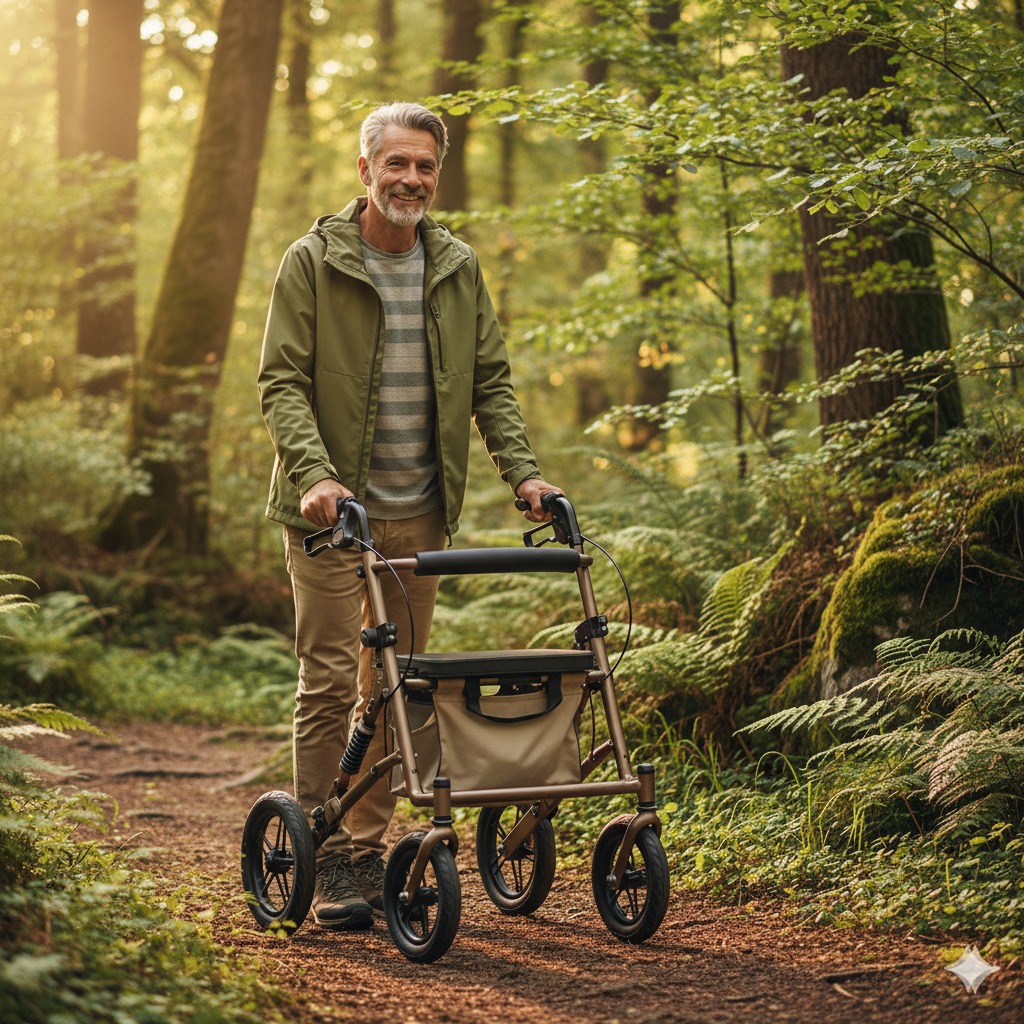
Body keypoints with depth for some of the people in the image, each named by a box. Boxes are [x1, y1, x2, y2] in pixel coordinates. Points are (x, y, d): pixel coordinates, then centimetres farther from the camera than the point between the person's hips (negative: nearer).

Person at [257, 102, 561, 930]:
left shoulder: (458, 268, 9)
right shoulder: (312, 263, -4)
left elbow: (490, 379, 12)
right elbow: (282, 381, -8)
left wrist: (521, 469, -2)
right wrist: (314, 473, -23)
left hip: (419, 511, 4)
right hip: (332, 505, -4)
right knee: (330, 677, -6)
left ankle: (368, 846, 17)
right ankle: (323, 859, 2)